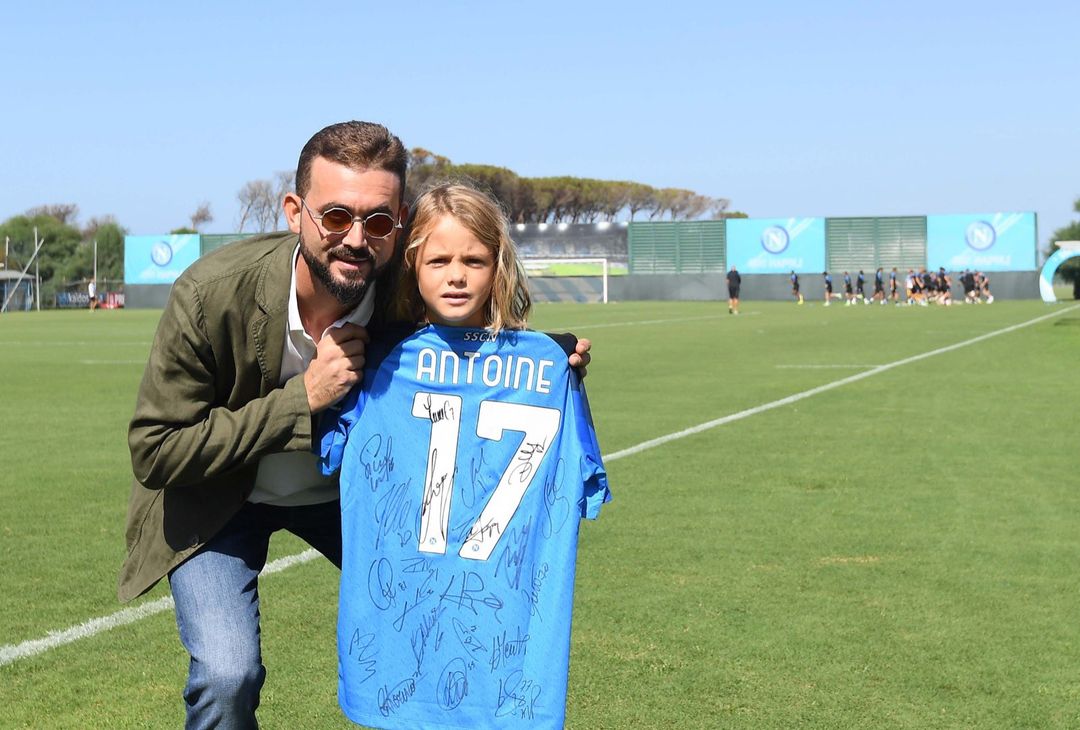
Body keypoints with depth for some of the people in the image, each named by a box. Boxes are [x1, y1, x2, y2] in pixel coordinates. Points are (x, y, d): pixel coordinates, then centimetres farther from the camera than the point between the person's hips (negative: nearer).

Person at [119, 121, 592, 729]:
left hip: (352, 484, 3)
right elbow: (154, 452, -25)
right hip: (219, 497, -3)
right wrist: (302, 397, -32)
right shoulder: (213, 292, -31)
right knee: (227, 677, -21)